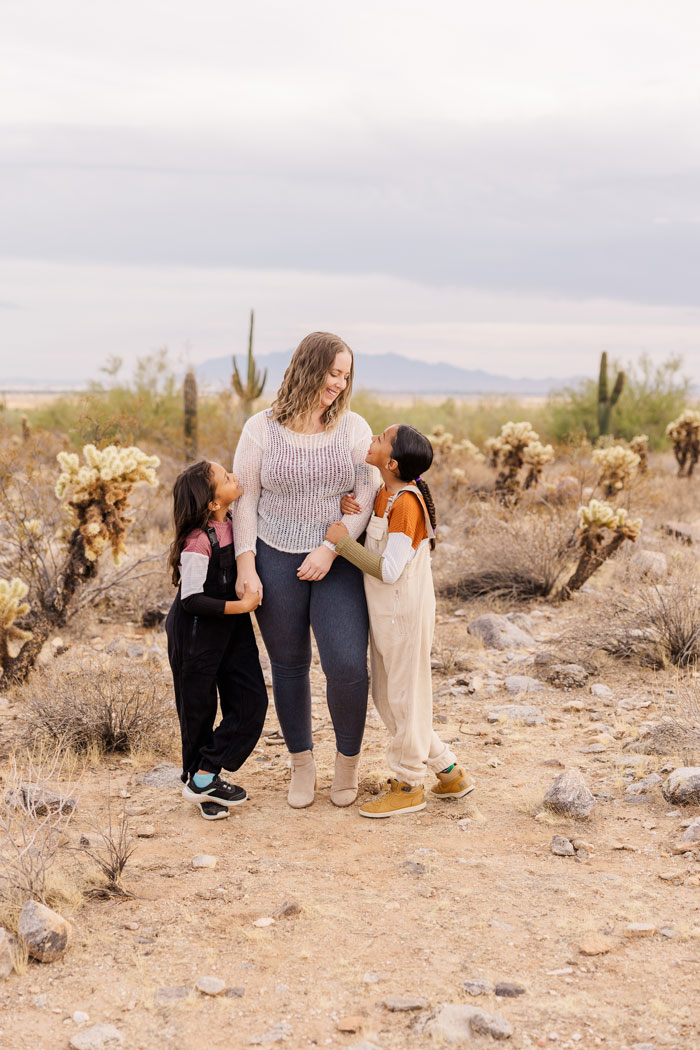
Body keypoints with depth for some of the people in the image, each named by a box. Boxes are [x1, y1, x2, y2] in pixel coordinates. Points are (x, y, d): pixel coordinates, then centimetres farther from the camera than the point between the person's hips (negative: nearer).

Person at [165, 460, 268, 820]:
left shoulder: (233, 522, -3)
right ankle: (200, 780, 24)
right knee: (198, 709, 7)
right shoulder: (197, 543, -26)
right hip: (197, 632, -8)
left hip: (231, 628, 8)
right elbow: (191, 600, -25)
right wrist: (240, 606, -25)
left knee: (251, 701, 2)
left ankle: (205, 777, 9)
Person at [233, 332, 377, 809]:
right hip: (276, 561, 0)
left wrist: (330, 550, -14)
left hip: (337, 563, 0)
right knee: (289, 666, 10)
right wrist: (246, 565, -6)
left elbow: (366, 497, -4)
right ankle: (302, 763, 29)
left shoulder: (354, 427, 0)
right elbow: (245, 500, 1)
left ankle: (348, 756, 13)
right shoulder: (261, 429, -2)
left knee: (347, 665, -13)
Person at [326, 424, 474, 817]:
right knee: (387, 697, 17)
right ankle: (449, 771, 27)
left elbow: (389, 570, -26)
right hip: (385, 613, 10)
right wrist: (349, 507, -2)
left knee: (405, 697, 4)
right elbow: (371, 547, 15)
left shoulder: (405, 503, -23)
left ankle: (408, 788, 19)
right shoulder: (385, 495, 6)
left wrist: (343, 541, -20)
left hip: (404, 615, -10)